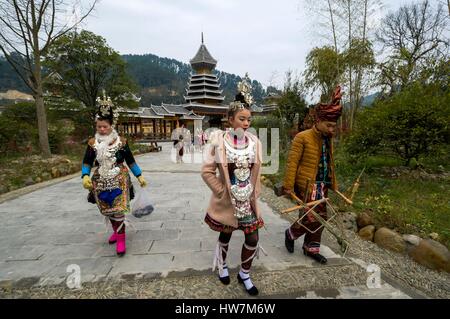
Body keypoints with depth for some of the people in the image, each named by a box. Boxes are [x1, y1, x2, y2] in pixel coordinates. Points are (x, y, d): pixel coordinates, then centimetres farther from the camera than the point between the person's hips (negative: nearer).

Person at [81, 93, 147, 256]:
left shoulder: (121, 141, -6)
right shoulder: (92, 143, 0)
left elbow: (130, 161, 1)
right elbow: (87, 162, 1)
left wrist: (140, 176, 1)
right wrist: (85, 176, -17)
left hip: (119, 180, -3)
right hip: (100, 182, 4)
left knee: (118, 209, -9)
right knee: (107, 210, 16)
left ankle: (121, 239, 4)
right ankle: (117, 230, 40)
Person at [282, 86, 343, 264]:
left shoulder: (328, 140, 11)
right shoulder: (302, 137, -13)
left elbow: (330, 164, 16)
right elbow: (292, 163, -15)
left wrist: (333, 185, 15)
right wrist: (288, 186, -18)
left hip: (322, 186, 8)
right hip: (306, 185, -8)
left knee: (320, 218, 13)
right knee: (311, 218, -5)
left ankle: (311, 249, 31)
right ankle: (290, 234, 24)